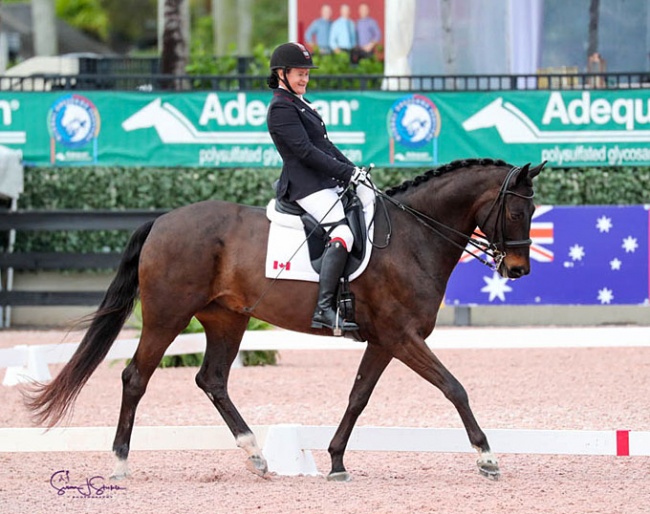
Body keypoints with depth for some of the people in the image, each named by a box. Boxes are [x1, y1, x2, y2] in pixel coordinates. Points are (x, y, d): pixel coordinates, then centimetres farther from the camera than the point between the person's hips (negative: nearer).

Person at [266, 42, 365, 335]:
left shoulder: (299, 104, 22)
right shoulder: (282, 108, -10)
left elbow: (325, 145, 23)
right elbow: (305, 151, -18)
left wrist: (353, 170, 12)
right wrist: (347, 173, -18)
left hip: (327, 183, 11)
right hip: (307, 186, -11)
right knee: (343, 232, -27)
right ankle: (323, 308, -34)